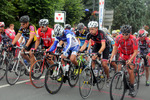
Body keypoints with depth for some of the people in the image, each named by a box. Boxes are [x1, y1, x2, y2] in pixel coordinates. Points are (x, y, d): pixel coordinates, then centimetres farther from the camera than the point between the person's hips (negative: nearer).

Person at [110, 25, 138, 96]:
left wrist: (130, 60, -40)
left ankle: (132, 88, 4)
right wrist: (111, 57, -25)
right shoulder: (119, 38, -21)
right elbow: (115, 48, -12)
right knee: (119, 69, -10)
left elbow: (135, 52, -27)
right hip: (122, 54, 3)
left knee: (130, 71, -10)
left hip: (131, 55, -3)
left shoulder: (133, 39, -29)